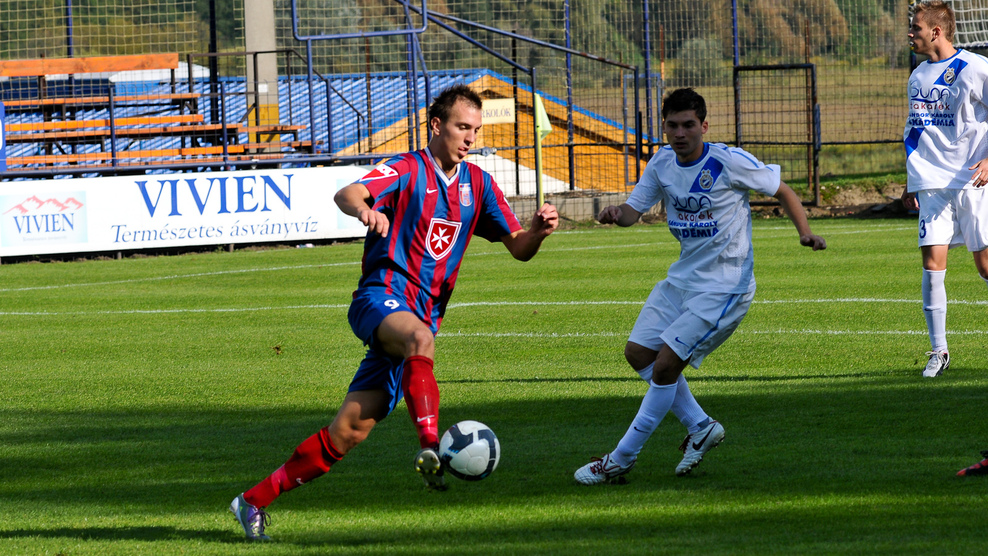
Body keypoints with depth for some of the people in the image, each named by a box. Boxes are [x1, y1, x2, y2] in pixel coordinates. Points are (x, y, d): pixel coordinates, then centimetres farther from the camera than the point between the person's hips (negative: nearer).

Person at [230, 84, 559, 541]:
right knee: (419, 337, -40)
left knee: (350, 430, -2)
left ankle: (255, 501, 7)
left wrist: (537, 232, -11)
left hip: (424, 313, 5)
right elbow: (346, 194, -22)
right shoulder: (407, 170, -4)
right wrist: (364, 208, -47)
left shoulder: (478, 185, 13)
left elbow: (518, 248, 14)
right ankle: (430, 448, -56)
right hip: (381, 296, -5)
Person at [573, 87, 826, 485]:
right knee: (638, 353, 8)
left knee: (665, 365, -12)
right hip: (682, 278, 8)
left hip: (724, 287, -8)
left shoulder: (730, 162, -16)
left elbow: (781, 191, -4)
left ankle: (622, 459, -2)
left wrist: (804, 232, -20)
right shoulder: (662, 163, 1)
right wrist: (615, 214, -24)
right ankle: (701, 428, 21)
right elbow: (634, 210, 0)